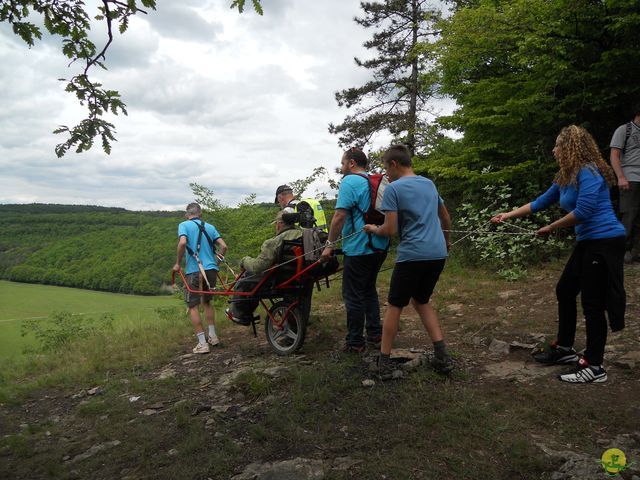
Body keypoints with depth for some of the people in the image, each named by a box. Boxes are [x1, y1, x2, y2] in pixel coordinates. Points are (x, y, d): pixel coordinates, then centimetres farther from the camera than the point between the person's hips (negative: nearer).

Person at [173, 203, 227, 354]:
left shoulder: (184, 225, 1)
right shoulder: (209, 227, 12)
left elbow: (182, 243, -18)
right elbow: (223, 246, 4)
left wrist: (178, 263, -7)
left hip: (194, 270, -5)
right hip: (211, 269, 5)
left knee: (193, 306, 3)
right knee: (207, 302, 23)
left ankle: (202, 343, -1)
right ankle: (212, 336, 24)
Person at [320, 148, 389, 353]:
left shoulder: (349, 182, -11)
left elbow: (340, 215, -19)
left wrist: (329, 244, -16)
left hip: (359, 249, -9)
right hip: (380, 247, 9)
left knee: (353, 296, 1)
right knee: (369, 290, 20)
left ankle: (355, 343, 7)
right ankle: (375, 334, 25)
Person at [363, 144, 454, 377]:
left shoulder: (393, 189, -7)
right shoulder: (429, 183, 15)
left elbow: (391, 230, -11)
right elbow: (446, 218, 25)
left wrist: (374, 230, 9)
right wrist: (446, 240, 41)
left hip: (412, 255, -6)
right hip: (438, 253, 6)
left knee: (395, 306, 7)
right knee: (421, 301, 20)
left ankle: (384, 362, 12)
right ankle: (442, 356, 12)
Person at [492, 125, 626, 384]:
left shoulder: (589, 171, -16)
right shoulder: (565, 177, 12)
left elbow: (583, 211, -24)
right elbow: (540, 202, 22)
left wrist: (551, 228, -11)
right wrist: (508, 215, 24)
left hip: (605, 241, -10)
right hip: (587, 242, 10)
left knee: (592, 303, -4)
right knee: (565, 291, 16)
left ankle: (594, 367, 8)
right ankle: (565, 348, 30)